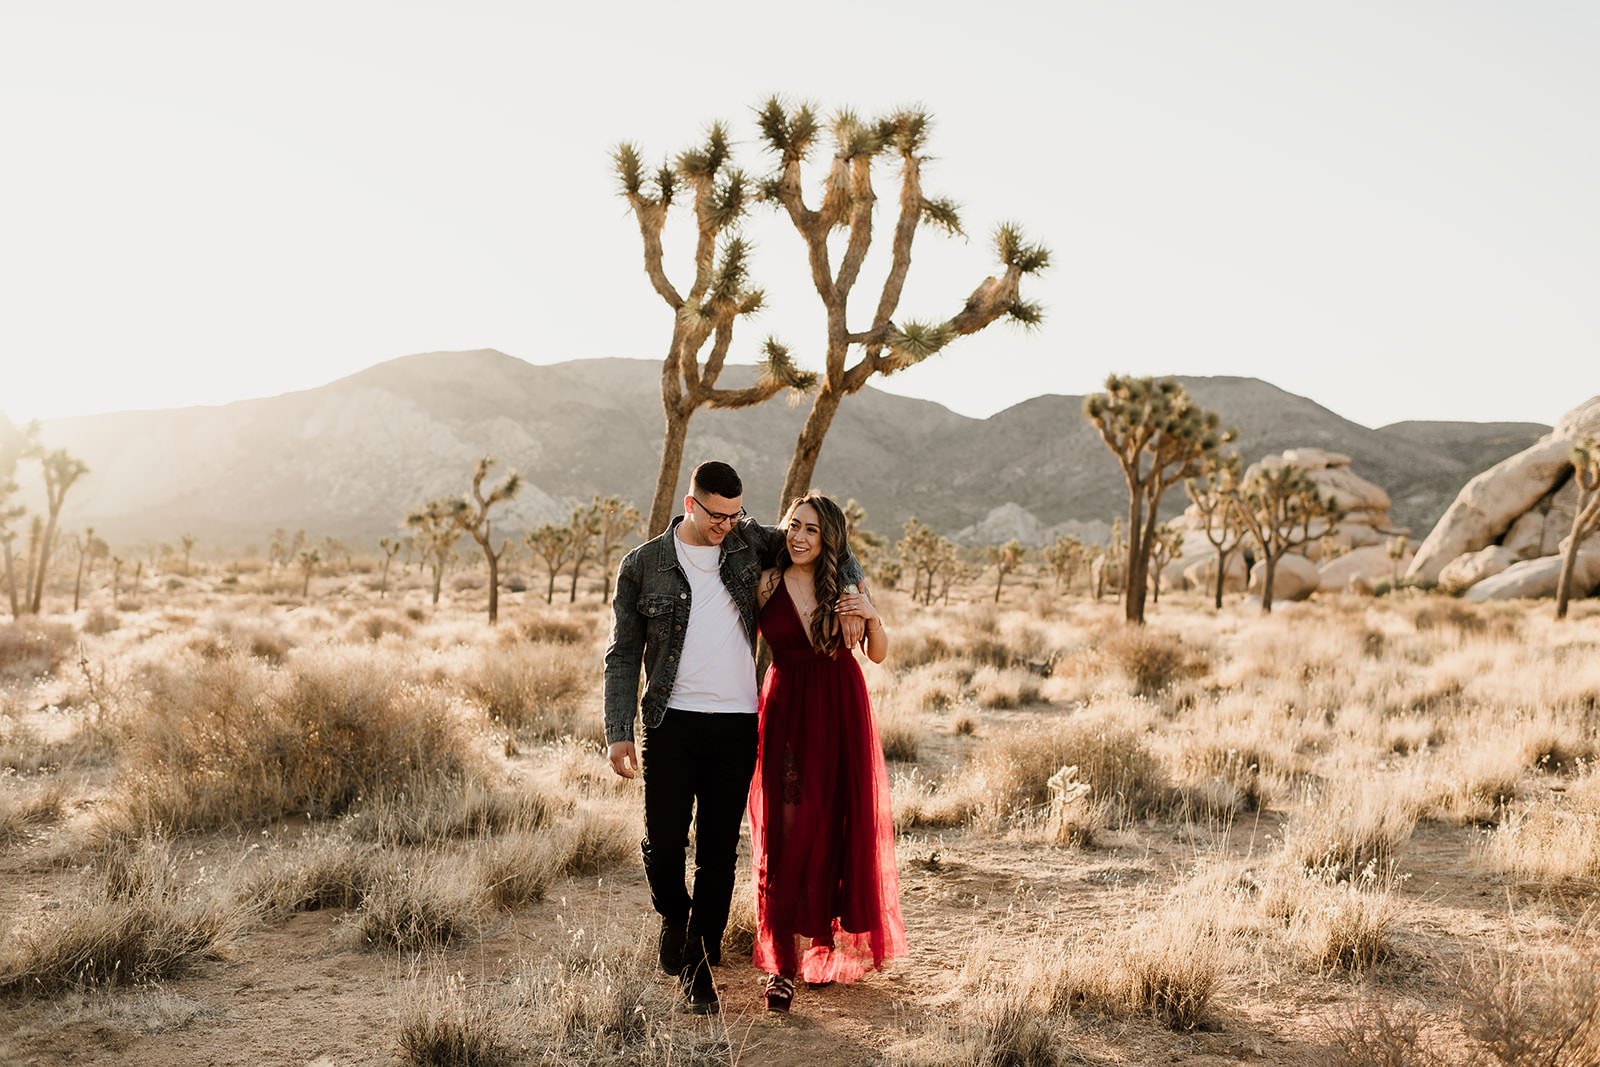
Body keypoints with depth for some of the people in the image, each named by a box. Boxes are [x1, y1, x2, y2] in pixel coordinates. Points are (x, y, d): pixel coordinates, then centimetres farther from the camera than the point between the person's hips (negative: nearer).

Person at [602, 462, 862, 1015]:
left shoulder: (749, 542, 5)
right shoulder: (643, 566, 1)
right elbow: (623, 654, 4)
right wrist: (618, 732, -3)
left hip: (736, 724, 1)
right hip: (672, 722, -1)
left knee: (719, 850, 5)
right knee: (663, 843, -1)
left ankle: (698, 961, 20)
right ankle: (674, 914, 32)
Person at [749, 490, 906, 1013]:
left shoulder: (846, 587, 1)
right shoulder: (766, 585, -2)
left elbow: (878, 655, 7)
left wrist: (873, 617, -10)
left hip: (841, 713, 2)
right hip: (787, 712, -2)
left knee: (839, 827, 9)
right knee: (787, 836, -6)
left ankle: (829, 944, 29)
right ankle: (781, 965, -1)